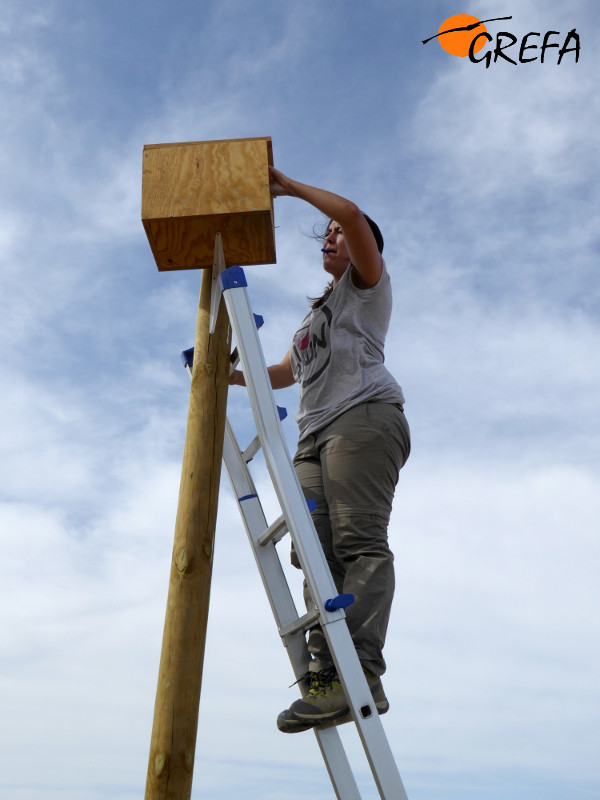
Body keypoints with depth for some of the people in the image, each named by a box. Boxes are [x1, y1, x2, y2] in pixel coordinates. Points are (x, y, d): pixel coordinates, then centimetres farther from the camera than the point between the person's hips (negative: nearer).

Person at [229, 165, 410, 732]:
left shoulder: (367, 283, 17)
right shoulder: (316, 315, 40)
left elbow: (353, 215, -1)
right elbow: (285, 373, 48)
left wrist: (289, 187, 8)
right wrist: (231, 375, 38)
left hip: (363, 416, -8)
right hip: (315, 435, 8)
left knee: (360, 542, -23)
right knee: (317, 554, -11)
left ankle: (362, 671, -31)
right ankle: (326, 677, -19)